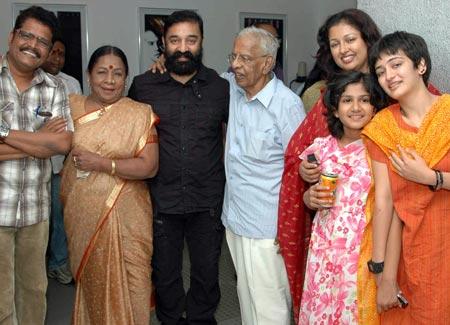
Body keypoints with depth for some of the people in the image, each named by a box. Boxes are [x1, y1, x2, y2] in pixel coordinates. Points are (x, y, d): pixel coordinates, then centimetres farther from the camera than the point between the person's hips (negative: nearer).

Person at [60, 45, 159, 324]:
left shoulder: (139, 114, -6)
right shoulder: (72, 106, 2)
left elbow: (149, 166, -13)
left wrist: (101, 163, -19)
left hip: (124, 216, -3)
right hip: (81, 215, 3)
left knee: (125, 284, 4)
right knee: (90, 279, 17)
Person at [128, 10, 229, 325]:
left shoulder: (220, 87, 0)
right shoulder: (143, 86, -1)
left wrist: (226, 167, 8)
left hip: (208, 201, 0)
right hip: (162, 200, 0)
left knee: (207, 272, 15)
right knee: (165, 275, 14)